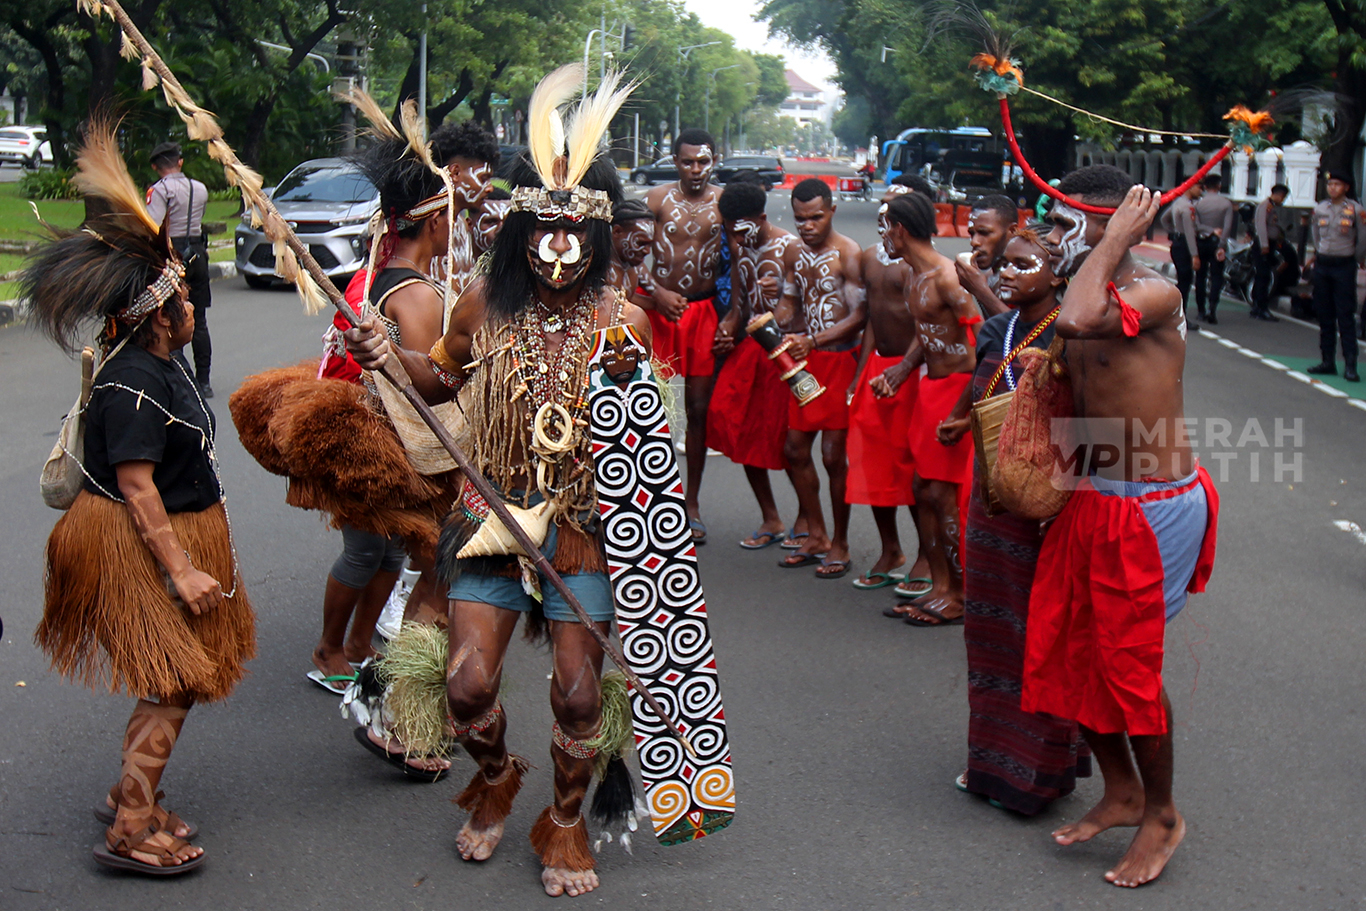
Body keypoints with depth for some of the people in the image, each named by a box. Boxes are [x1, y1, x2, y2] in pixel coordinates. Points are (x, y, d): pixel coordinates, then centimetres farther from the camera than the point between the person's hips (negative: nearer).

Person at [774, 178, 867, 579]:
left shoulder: (848, 254, -12)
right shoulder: (794, 253, 10)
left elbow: (859, 316, -17)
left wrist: (812, 341, -25)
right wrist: (770, 320, -4)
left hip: (840, 359, -7)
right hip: (804, 361, 7)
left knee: (834, 454, -4)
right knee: (795, 448, 9)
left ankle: (839, 544, 10)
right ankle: (816, 536, 25)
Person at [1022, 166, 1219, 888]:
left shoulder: (1154, 294, -18)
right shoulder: (1090, 304, 8)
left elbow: (1078, 321, -39)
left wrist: (1115, 241, -25)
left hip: (1152, 510, -8)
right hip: (1091, 501, 8)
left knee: (1129, 664, -1)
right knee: (1066, 651, 11)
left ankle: (1161, 815, 21)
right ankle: (1122, 793, 31)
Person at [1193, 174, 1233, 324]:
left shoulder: (1198, 203, -2)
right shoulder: (1226, 203, -4)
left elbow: (1196, 225, -13)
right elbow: (1227, 226, -12)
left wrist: (1212, 231, -13)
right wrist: (1222, 246, -15)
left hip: (1201, 242, 1)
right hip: (1217, 243, -1)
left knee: (1200, 277, 10)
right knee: (1216, 277, 0)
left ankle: (1201, 310, 13)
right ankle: (1211, 310, -15)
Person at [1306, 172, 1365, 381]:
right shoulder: (1320, 209, 7)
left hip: (1344, 265, -5)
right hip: (1322, 264, 5)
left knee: (1346, 316, -8)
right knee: (1325, 315, 7)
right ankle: (1328, 361, 13)